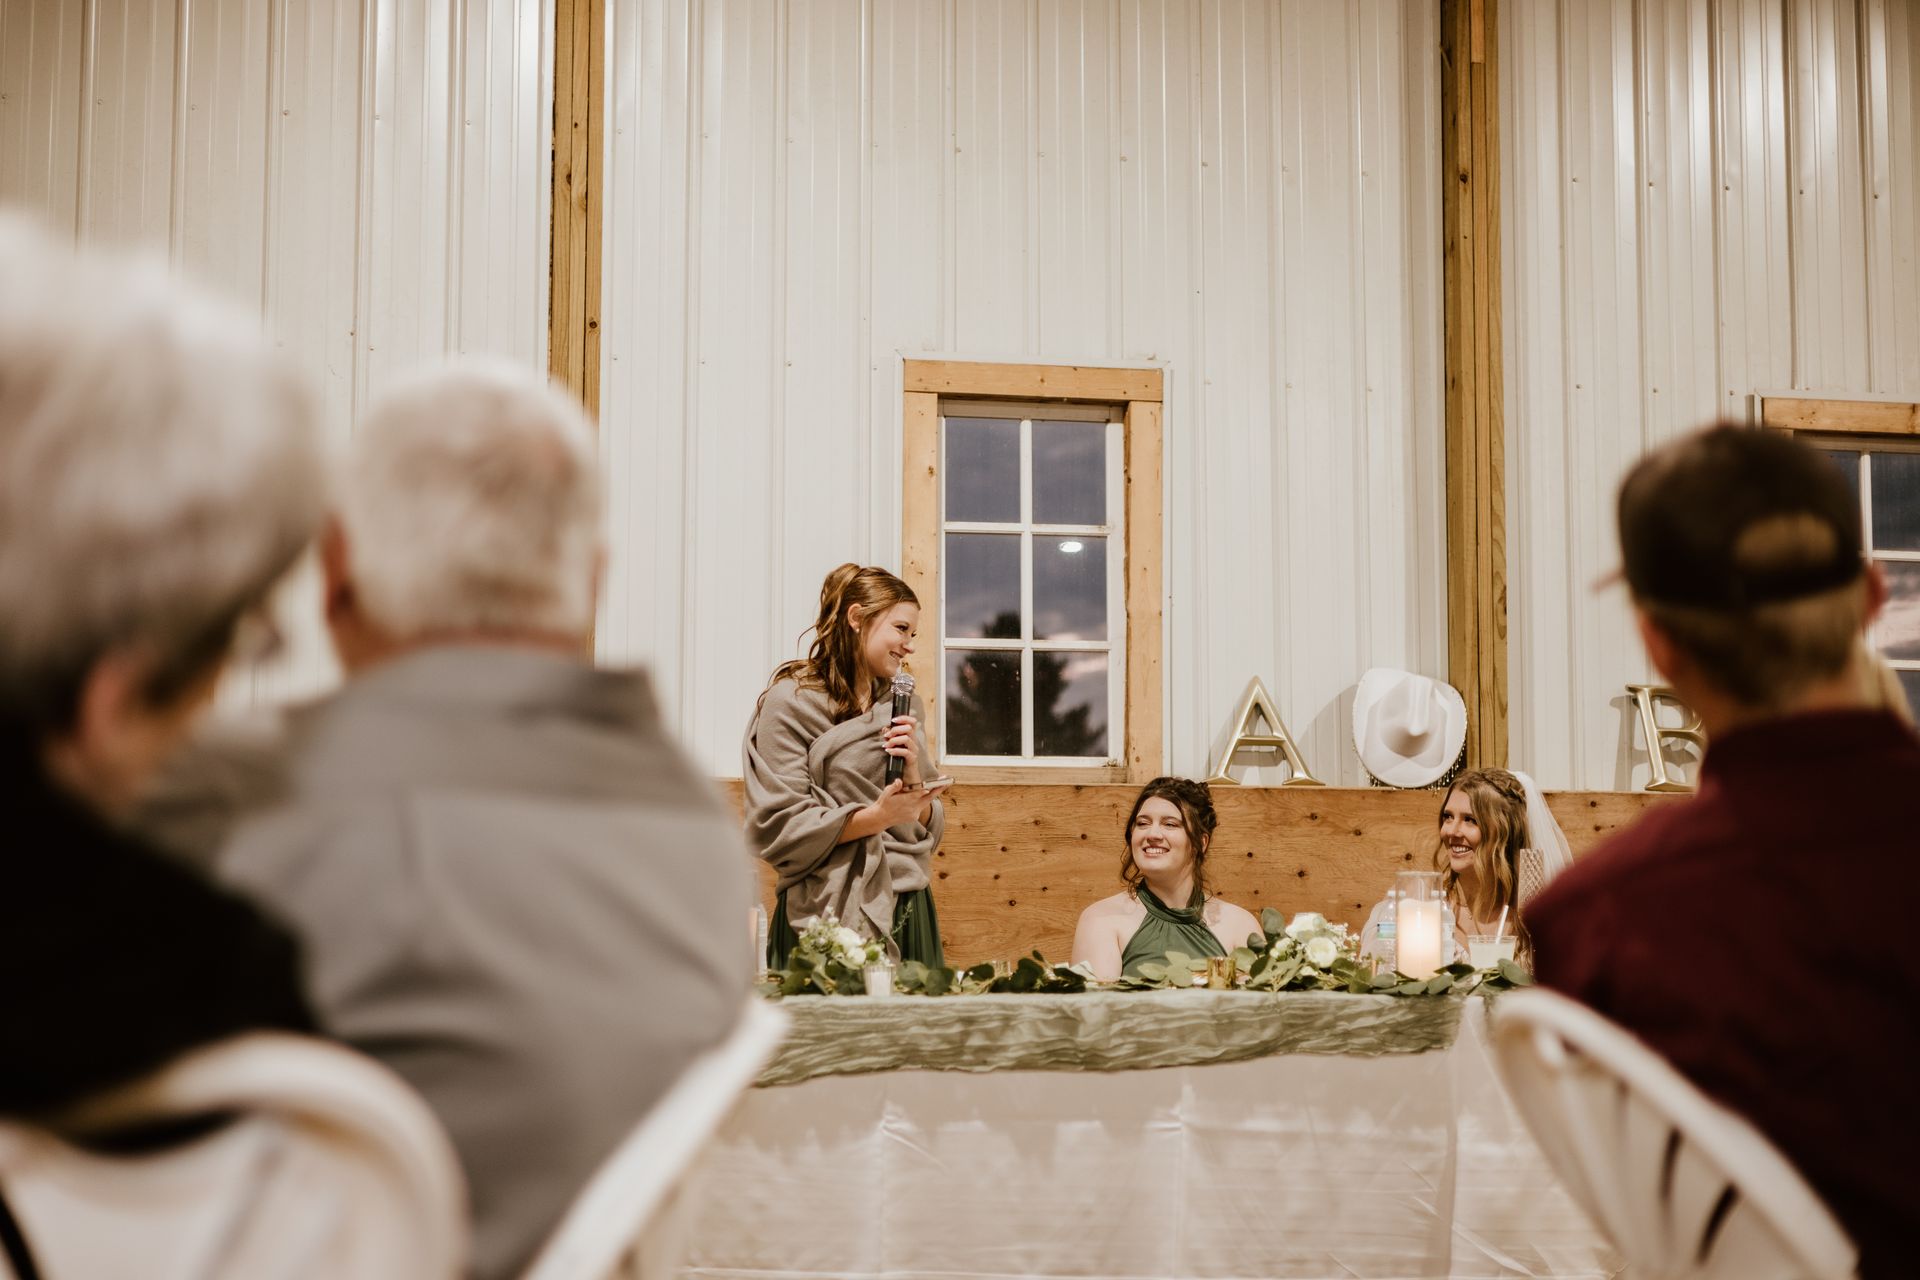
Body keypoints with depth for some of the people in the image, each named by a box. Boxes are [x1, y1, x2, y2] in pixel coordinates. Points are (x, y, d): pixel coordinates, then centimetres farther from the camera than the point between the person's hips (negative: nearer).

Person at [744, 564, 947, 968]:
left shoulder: (902, 705, 14)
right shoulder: (791, 703, -5)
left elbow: (930, 826, 14)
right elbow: (776, 828, -13)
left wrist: (912, 775, -6)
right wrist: (877, 817, -20)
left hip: (907, 911, 6)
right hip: (831, 913, -6)